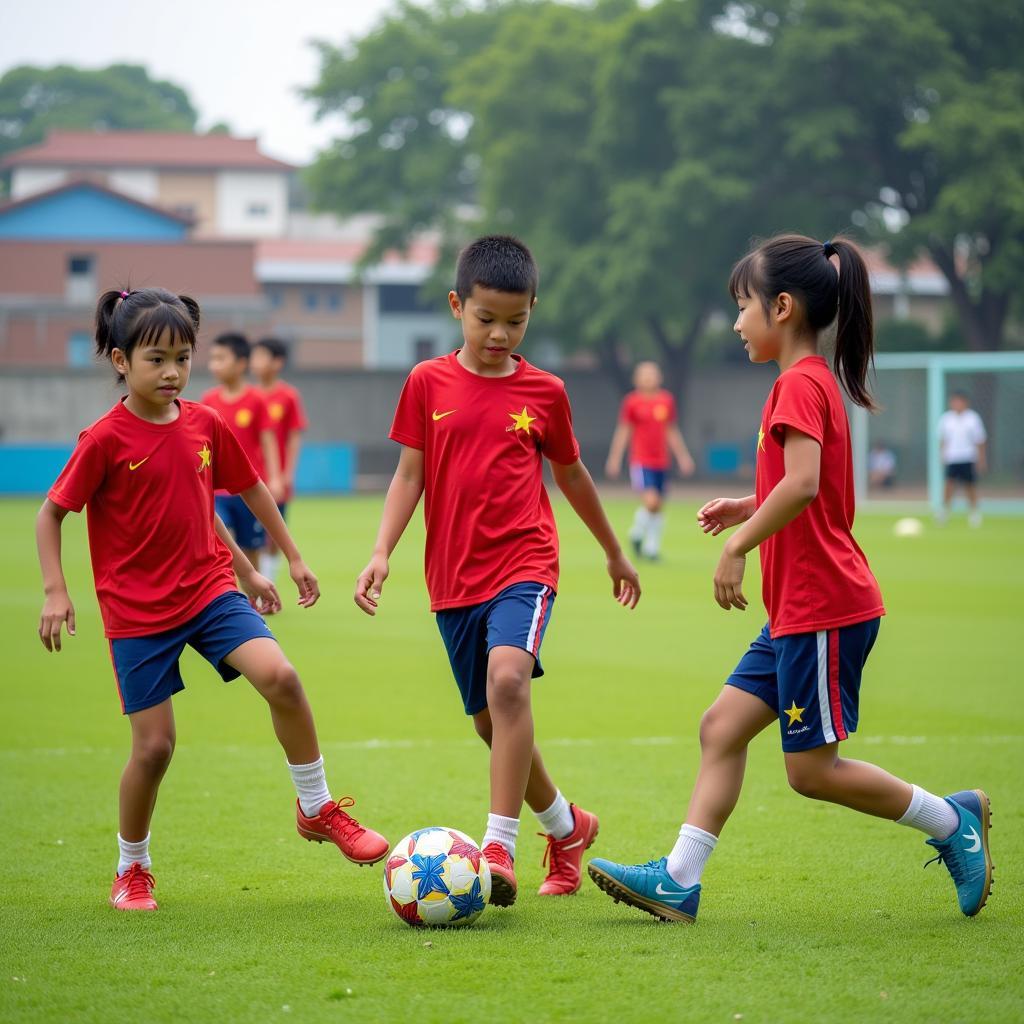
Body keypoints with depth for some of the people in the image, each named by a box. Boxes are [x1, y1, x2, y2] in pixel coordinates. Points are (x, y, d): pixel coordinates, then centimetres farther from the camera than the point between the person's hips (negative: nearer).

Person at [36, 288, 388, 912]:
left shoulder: (205, 425, 2)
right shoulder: (105, 440, -11)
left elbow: (250, 488, 17)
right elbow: (51, 514, -4)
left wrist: (293, 557, 22)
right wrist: (56, 591, -13)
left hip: (211, 589, 3)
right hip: (137, 611, -3)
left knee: (279, 675, -20)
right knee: (155, 745, -4)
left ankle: (319, 810, -2)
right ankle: (132, 870, 20)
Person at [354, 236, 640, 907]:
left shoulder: (544, 392, 3)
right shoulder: (428, 384, 4)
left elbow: (571, 475, 17)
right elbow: (410, 475, 6)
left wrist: (615, 553, 28)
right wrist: (382, 552, -7)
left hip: (525, 563, -3)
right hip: (454, 576, 3)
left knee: (508, 678, -28)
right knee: (492, 722, 9)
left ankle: (501, 846, -29)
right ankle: (567, 828, 33)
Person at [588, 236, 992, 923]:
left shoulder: (799, 385, -15)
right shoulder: (815, 381, 16)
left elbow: (804, 483, -30)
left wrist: (739, 546, -24)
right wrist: (749, 509, 14)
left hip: (825, 609, -10)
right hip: (800, 610, 10)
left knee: (813, 770, -4)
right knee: (723, 726, 5)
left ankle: (954, 821, 9)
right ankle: (678, 882, 4)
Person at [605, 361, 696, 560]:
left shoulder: (666, 400, 8)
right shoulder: (632, 402, -4)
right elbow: (623, 432, 1)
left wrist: (683, 456, 17)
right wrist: (614, 459, -1)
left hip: (661, 462, 5)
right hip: (640, 462, -5)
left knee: (658, 506, 6)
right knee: (651, 501, -19)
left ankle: (652, 547, 18)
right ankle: (637, 533, 7)